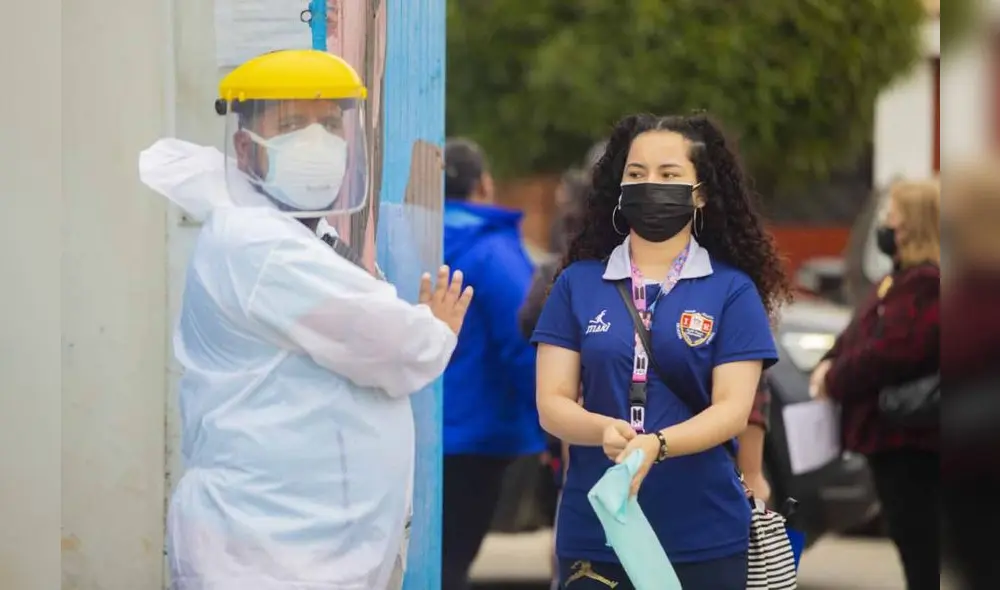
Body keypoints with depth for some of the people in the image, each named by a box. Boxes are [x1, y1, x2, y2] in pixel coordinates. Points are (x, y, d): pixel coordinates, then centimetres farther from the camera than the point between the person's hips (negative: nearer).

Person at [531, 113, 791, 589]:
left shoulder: (732, 290, 0)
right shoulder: (577, 283, 5)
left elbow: (733, 408, -7)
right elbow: (552, 403, 1)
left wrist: (656, 445, -25)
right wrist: (604, 430, -21)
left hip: (703, 538, -1)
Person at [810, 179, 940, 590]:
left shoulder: (926, 283, -19)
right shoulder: (904, 277, 17)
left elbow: (890, 352, -27)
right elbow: (863, 332, 22)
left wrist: (835, 382, -13)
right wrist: (831, 362, 3)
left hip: (908, 436, -11)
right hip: (893, 434, 11)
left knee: (920, 542, -9)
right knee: (914, 540, 17)